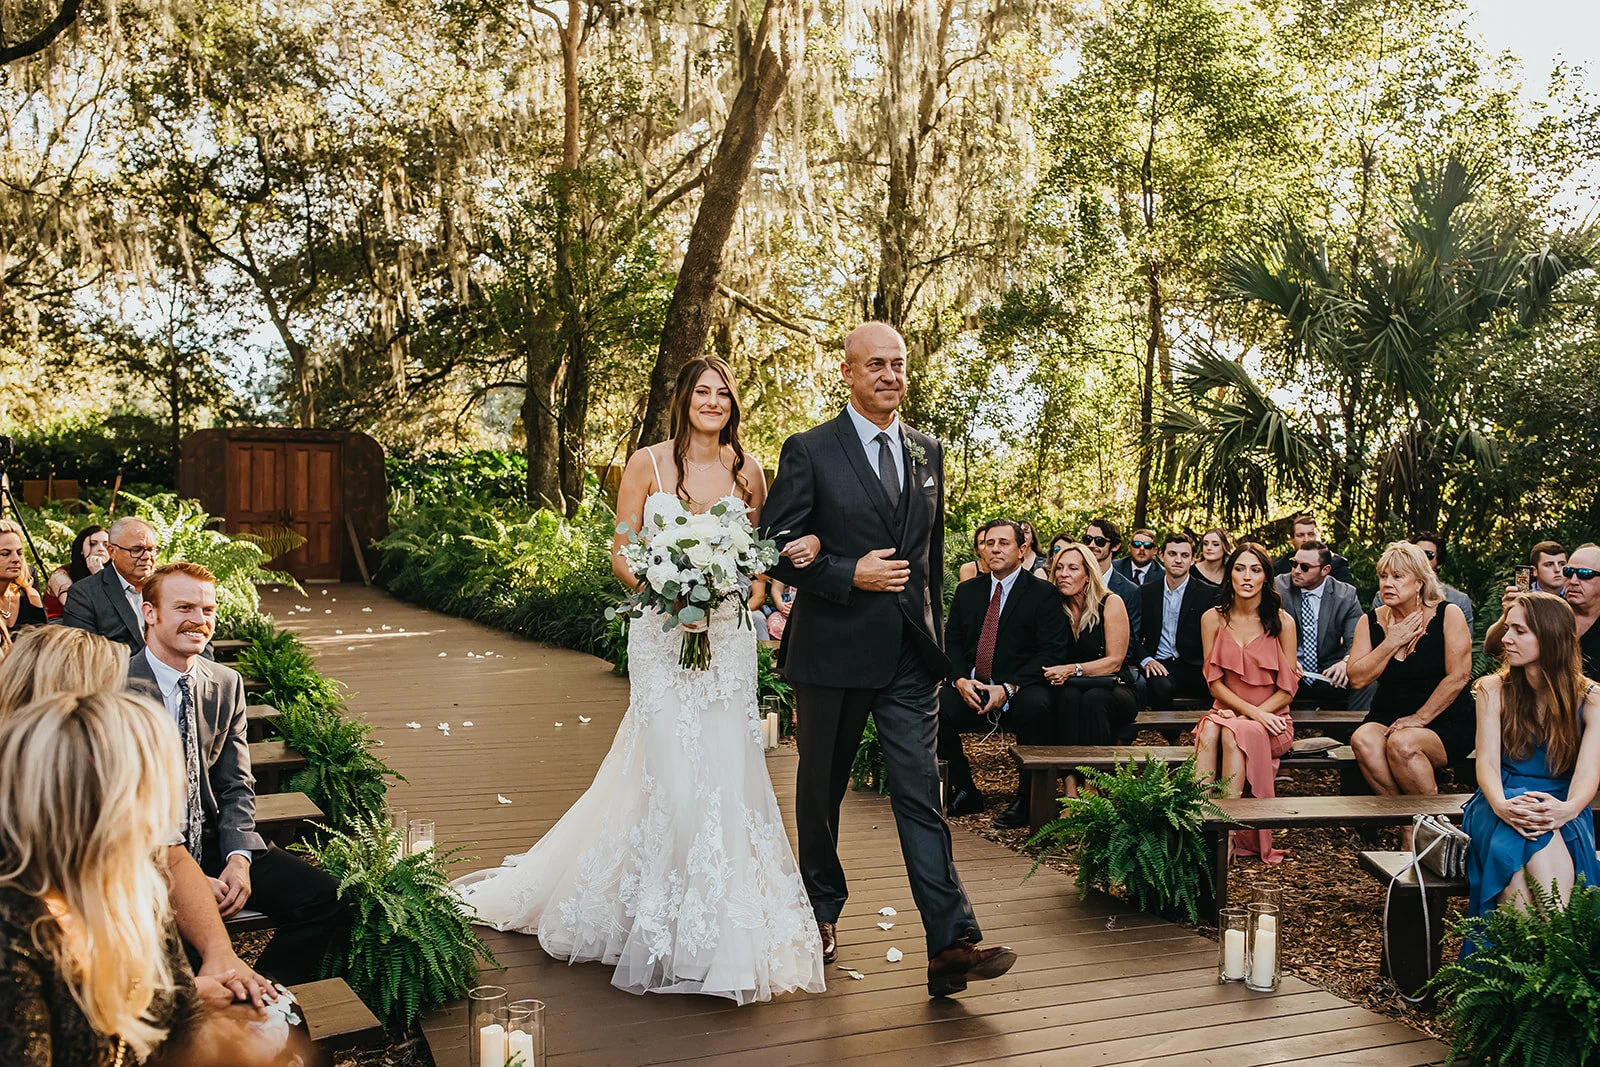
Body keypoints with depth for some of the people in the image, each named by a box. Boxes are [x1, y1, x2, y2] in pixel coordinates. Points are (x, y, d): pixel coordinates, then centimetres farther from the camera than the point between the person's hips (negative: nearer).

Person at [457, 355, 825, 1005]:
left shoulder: (747, 469, 8)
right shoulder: (648, 463, 0)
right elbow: (620, 552, -1)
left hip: (728, 638, 3)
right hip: (662, 635, -3)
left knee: (727, 768, 2)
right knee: (672, 772, -7)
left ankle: (719, 921, 19)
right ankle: (666, 926, 10)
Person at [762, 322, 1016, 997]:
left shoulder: (927, 452, 11)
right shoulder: (809, 451, -4)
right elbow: (777, 550, -6)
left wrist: (934, 631, 19)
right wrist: (851, 575, -16)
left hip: (910, 657, 3)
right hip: (833, 652, -2)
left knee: (921, 795, -4)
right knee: (821, 790, 13)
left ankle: (951, 944, -7)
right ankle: (822, 909, 33)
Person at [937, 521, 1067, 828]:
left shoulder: (1042, 593, 0)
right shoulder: (967, 591, 15)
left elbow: (1052, 651, -8)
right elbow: (951, 641, 12)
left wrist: (1009, 688, -19)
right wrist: (960, 679, -10)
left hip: (1021, 690, -3)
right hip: (971, 689, 4)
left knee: (1035, 707, -37)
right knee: (935, 709, -26)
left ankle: (1028, 800, -18)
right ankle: (965, 792, -4)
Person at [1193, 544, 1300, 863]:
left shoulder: (1281, 622, -2)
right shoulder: (1213, 618, 3)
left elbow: (1288, 688, -2)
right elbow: (1214, 681, 1)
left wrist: (1248, 716, -14)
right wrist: (1252, 710, -14)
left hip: (1271, 719, -2)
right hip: (1228, 711, 2)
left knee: (1233, 732, -34)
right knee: (1209, 728, -33)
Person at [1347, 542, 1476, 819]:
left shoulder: (1448, 615, -3)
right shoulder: (1370, 622, 6)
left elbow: (1457, 677, -10)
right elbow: (1357, 678, -3)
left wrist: (1420, 718, -13)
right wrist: (1391, 643, -11)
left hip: (1445, 722, -3)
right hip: (1387, 718, 3)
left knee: (1401, 743, -34)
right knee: (1363, 740, -30)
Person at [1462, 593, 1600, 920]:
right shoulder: (1493, 690, 7)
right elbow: (1487, 761, -4)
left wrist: (1567, 809, -33)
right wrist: (1501, 805, -26)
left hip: (1560, 811, 0)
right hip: (1503, 803, 1)